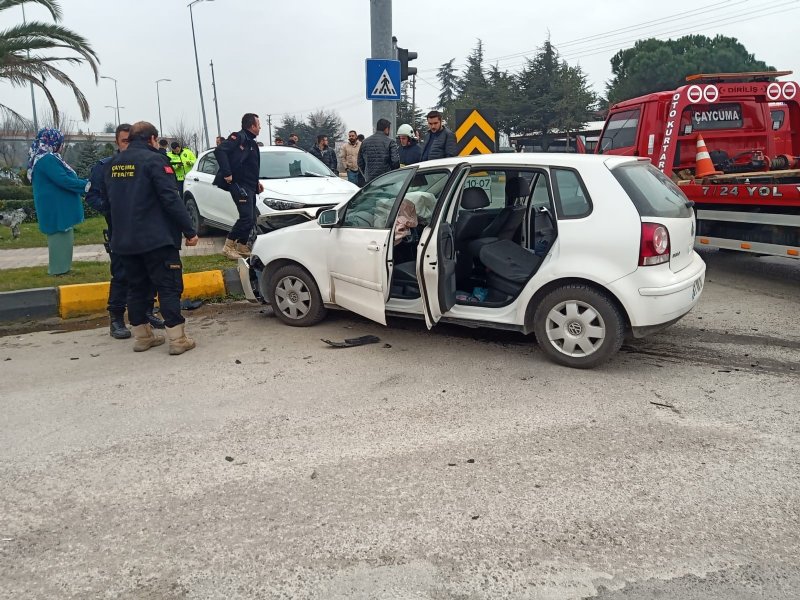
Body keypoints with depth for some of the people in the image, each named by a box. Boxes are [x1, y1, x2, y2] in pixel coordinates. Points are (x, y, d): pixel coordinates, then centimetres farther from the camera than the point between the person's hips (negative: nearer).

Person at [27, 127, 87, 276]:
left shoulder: (43, 158, 13)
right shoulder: (47, 159, -20)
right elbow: (63, 180, -24)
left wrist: (81, 185, 11)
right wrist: (86, 184, -16)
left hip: (56, 206, 10)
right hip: (57, 208, -10)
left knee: (59, 237, 16)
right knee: (60, 237, -2)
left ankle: (58, 268, 24)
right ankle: (59, 269, 5)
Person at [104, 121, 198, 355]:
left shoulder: (113, 164, 13)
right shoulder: (154, 160, -10)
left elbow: (111, 199, 19)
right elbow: (171, 199, -17)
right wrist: (189, 231, -14)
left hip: (124, 240, 7)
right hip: (157, 239, -7)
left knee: (137, 287, 14)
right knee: (169, 287, -2)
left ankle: (142, 336, 19)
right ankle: (177, 339, -4)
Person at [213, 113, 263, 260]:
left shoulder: (252, 143, 20)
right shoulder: (238, 137, -10)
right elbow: (219, 151, -22)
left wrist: (257, 182, 17)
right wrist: (227, 173, -25)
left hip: (250, 187, 10)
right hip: (239, 185, -10)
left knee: (249, 219, 13)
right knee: (246, 218, -15)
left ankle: (242, 246, 24)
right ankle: (228, 246, -7)